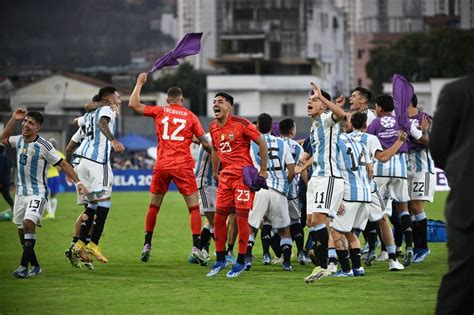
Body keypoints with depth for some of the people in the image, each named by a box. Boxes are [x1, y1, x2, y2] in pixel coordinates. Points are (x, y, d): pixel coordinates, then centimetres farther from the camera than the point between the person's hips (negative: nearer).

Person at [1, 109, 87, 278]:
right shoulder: (19, 140, 4)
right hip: (21, 192, 7)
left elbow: (63, 164, -9)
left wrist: (78, 182, -15)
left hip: (37, 192, -7)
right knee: (21, 231, 7)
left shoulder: (44, 146, -15)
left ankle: (24, 266, -24)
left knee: (29, 223, -26)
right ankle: (35, 266, 22)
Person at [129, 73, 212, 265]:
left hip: (161, 166, 2)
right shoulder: (190, 116, 4)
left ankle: (147, 245, 15)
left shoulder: (159, 112, 5)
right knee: (194, 207, 0)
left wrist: (139, 83, 17)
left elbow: (133, 104, 6)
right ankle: (196, 247, -13)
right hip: (183, 166, -2)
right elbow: (205, 143, 3)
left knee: (154, 206, 15)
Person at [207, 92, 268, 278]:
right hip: (225, 177, 6)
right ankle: (220, 259, 16)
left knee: (241, 217, -6)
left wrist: (263, 170, -7)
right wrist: (215, 172, 24)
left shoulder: (241, 124, -11)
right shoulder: (213, 128, 9)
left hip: (244, 175, -6)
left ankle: (241, 262, 3)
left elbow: (262, 143, -7)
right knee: (219, 217, 3)